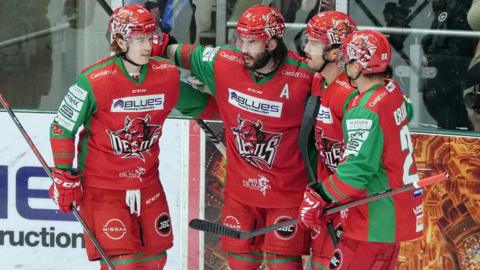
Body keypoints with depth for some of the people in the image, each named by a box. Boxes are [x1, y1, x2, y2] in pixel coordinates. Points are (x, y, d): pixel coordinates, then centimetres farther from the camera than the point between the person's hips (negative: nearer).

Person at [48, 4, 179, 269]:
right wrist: (64, 178, -7)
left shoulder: (169, 75, -5)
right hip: (102, 185, -5)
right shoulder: (94, 81, -18)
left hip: (147, 183, 5)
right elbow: (62, 128, -8)